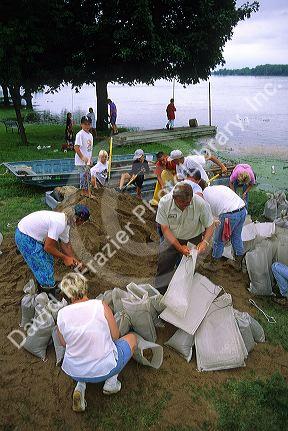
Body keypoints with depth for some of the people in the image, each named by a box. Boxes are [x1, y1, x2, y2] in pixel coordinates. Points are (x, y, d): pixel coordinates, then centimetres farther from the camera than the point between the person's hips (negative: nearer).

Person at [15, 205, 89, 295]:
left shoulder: (65, 222, 0)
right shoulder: (59, 223, -30)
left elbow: (66, 245, 12)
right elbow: (48, 247, -24)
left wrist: (74, 260, 9)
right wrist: (65, 258, -13)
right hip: (25, 237, -9)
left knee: (48, 261, 20)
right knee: (44, 267, -1)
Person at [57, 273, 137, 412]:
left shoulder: (61, 314, -11)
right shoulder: (101, 306, -19)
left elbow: (64, 343, 6)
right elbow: (115, 336, -8)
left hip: (74, 372, 3)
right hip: (104, 370, -3)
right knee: (132, 338, 20)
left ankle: (80, 385, 13)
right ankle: (111, 381, 12)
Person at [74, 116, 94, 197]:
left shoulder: (90, 135, 13)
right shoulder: (80, 134, -13)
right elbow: (76, 147, -19)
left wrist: (90, 159, 17)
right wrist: (82, 157, -23)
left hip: (87, 160, 8)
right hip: (81, 161, -8)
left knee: (88, 176, 13)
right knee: (84, 175, -5)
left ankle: (87, 192, 24)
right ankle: (83, 192, 5)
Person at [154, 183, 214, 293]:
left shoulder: (201, 204, -26)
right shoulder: (164, 202, -24)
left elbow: (210, 226, -12)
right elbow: (165, 228, -17)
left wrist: (205, 242, -30)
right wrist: (179, 247, -23)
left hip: (193, 239, -1)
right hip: (172, 238, 1)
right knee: (163, 264, -2)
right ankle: (159, 293, 18)